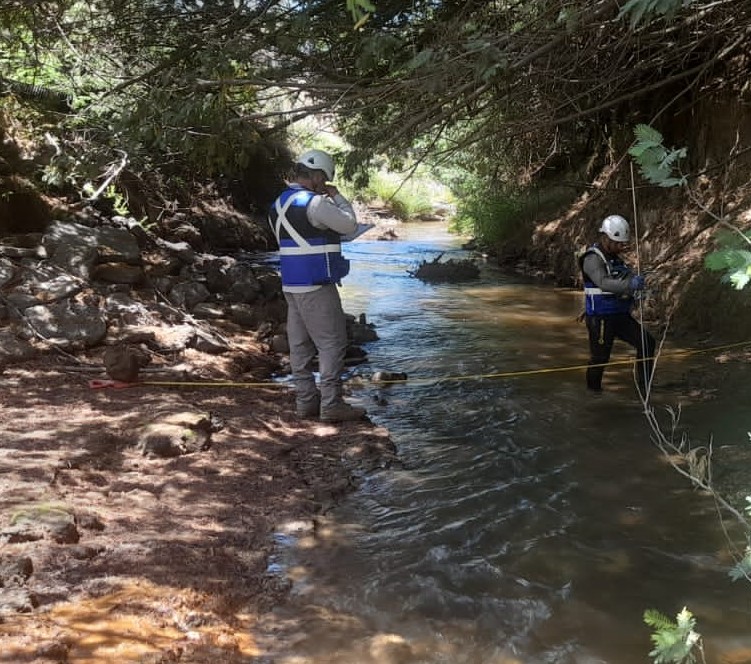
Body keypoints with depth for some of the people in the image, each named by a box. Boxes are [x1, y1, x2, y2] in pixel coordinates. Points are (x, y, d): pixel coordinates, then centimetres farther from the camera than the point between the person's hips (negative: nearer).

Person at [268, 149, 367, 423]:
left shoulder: (279, 204, 12)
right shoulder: (314, 203, -16)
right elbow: (350, 225, -7)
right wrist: (338, 197, 5)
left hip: (291, 284, 9)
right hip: (316, 286, -9)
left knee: (300, 345, 10)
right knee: (332, 344, -3)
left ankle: (306, 401, 16)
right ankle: (331, 405, -2)